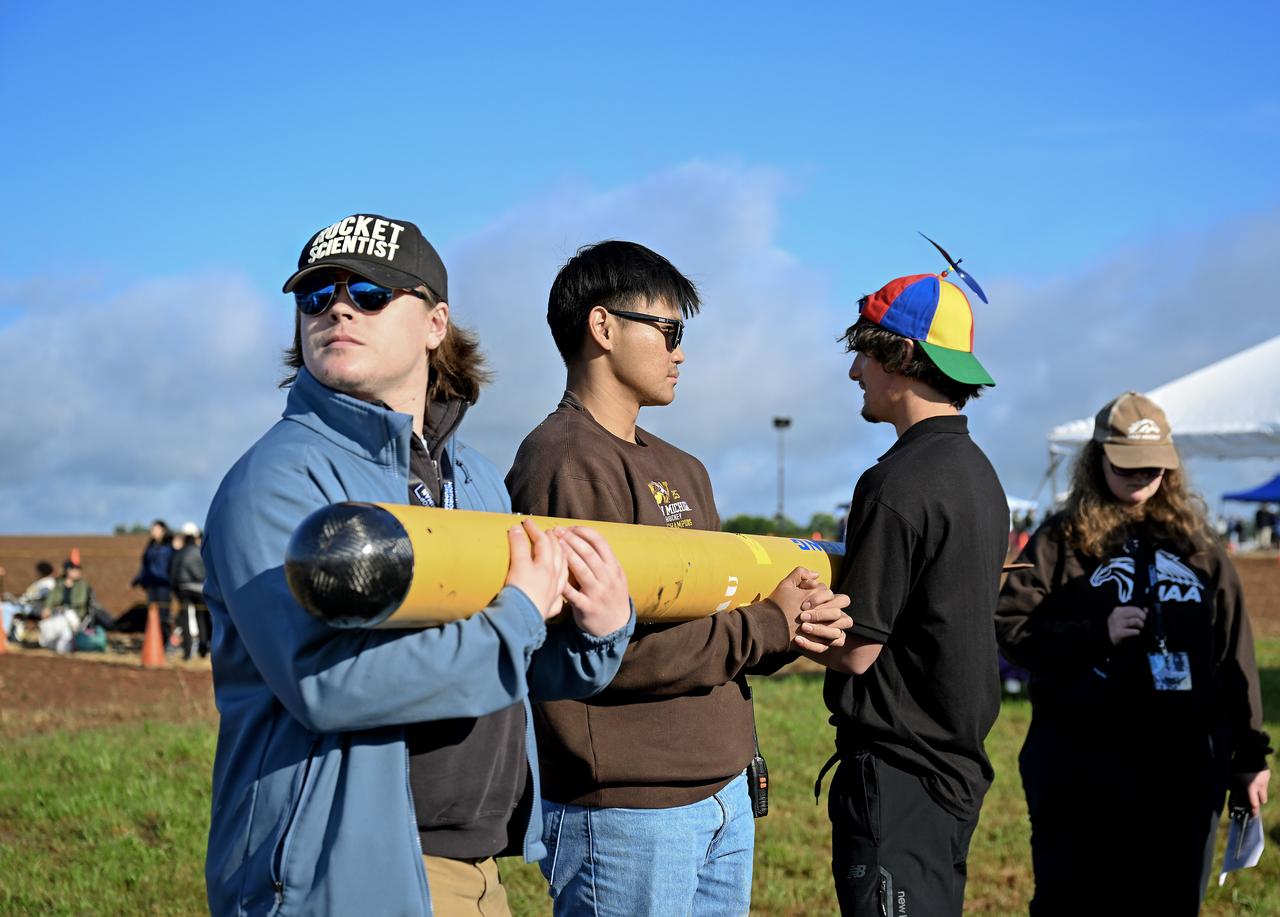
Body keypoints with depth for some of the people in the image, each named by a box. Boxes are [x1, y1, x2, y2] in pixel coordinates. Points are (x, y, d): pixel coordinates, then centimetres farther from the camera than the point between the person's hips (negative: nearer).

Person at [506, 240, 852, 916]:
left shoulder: (683, 472, 18)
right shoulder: (564, 462, -13)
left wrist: (796, 625, -6)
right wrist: (767, 627, -13)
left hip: (725, 797, 9)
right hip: (627, 810, -9)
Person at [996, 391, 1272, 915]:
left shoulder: (1196, 544, 11)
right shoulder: (1062, 540, 1)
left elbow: (1234, 653, 11)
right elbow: (1008, 627, -6)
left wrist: (1251, 752, 9)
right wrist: (1095, 634, -17)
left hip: (1185, 767, 3)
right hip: (1082, 771, -3)